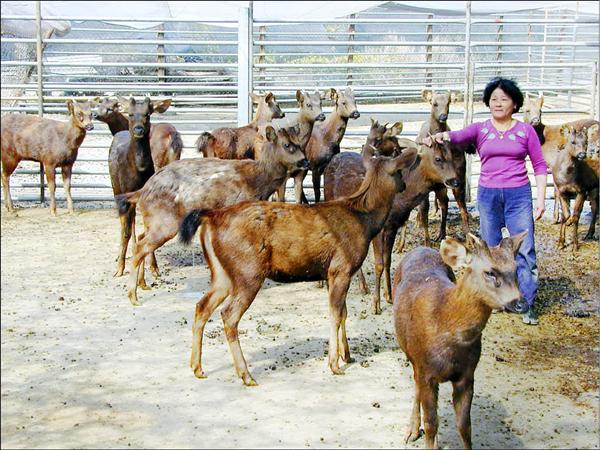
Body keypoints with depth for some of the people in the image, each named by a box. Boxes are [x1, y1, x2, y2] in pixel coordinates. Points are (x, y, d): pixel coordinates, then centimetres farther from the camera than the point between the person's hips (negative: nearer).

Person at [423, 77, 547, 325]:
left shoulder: (526, 130, 3)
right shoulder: (480, 129, 4)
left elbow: (539, 165, 5)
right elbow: (459, 136, -16)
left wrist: (541, 198, -2)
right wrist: (441, 136, -39)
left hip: (519, 194, -1)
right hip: (488, 194, 1)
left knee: (525, 251, -4)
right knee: (490, 249, 9)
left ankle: (529, 304, 4)